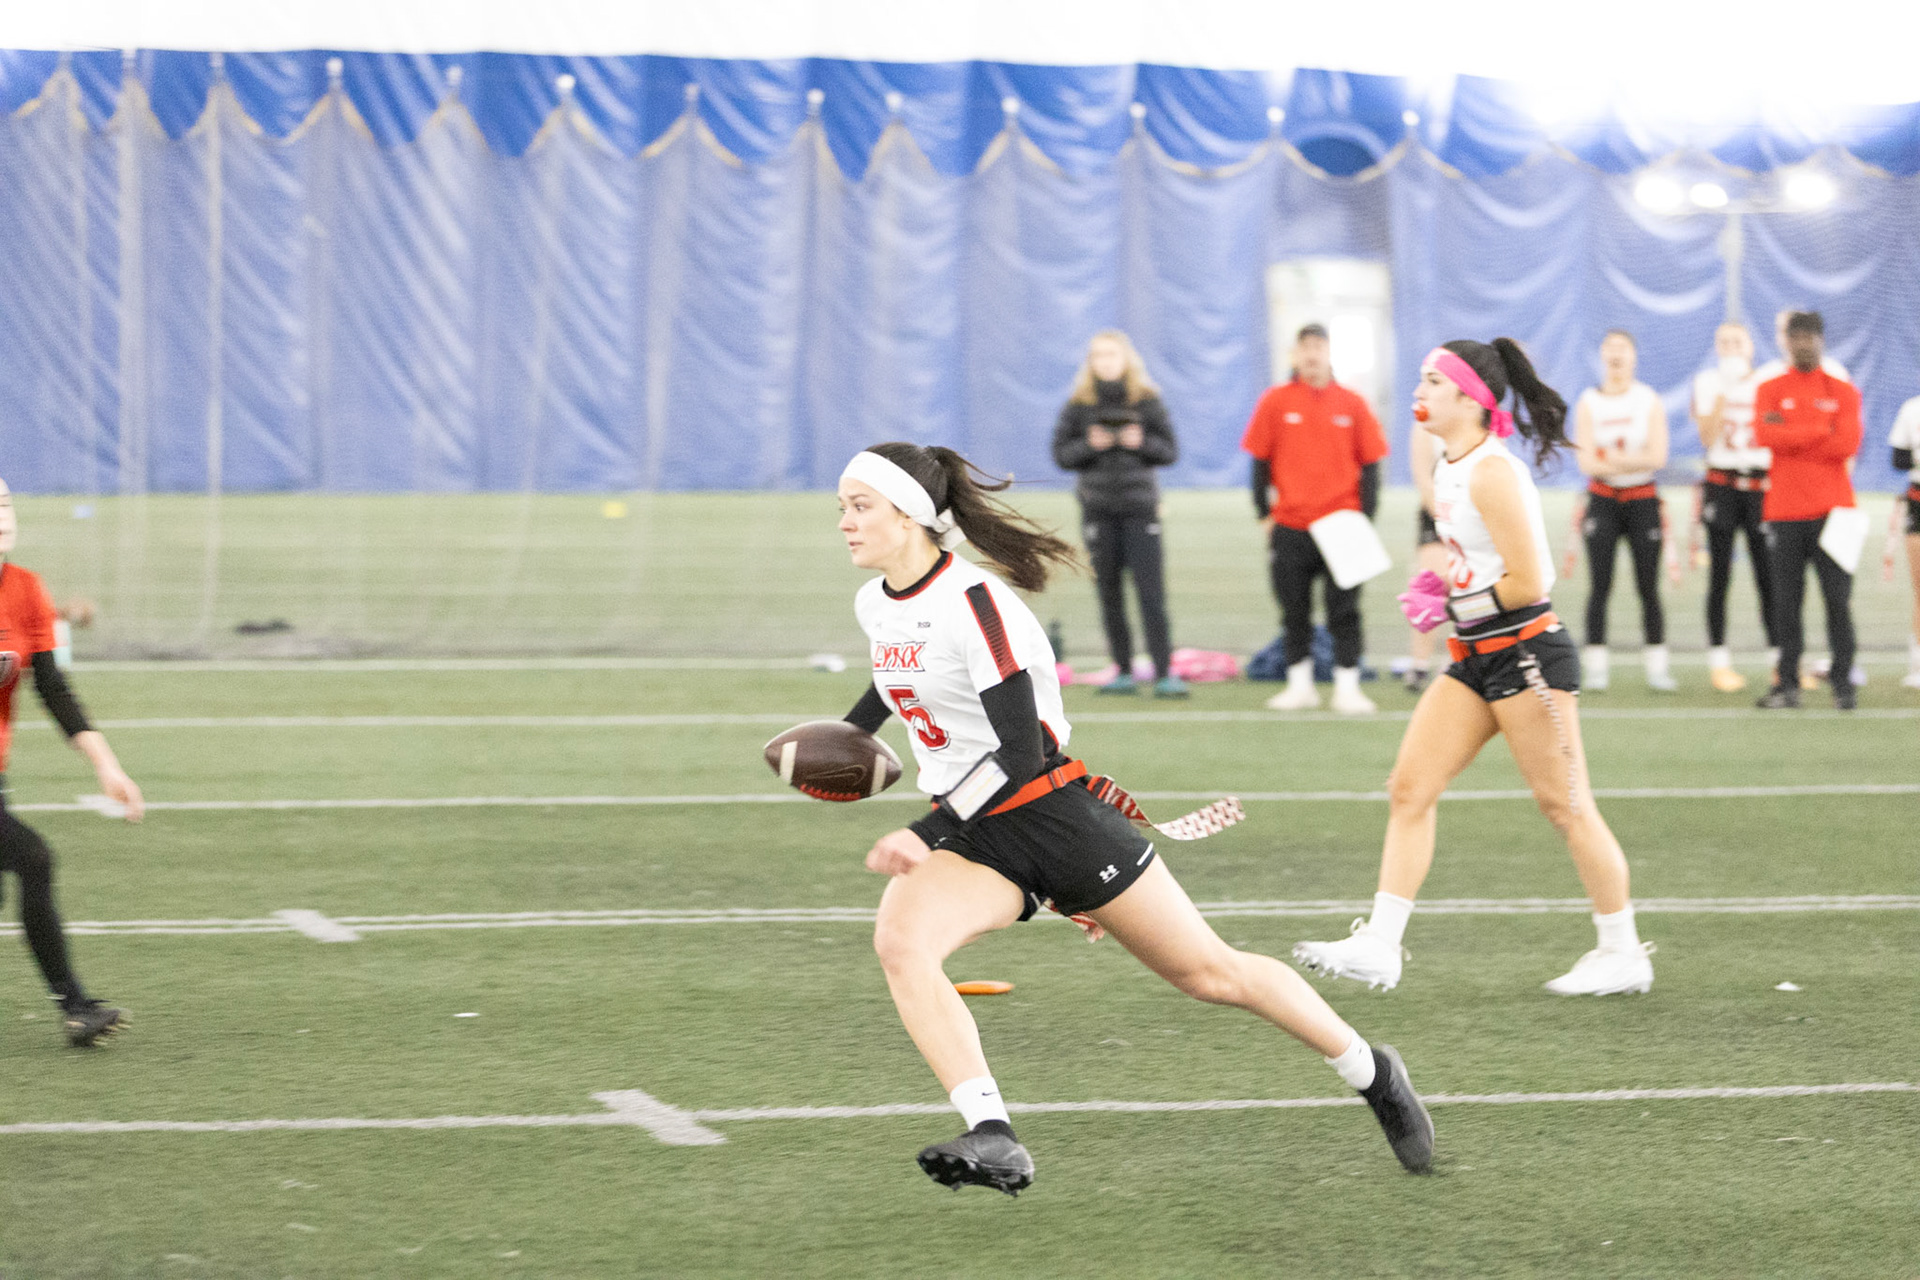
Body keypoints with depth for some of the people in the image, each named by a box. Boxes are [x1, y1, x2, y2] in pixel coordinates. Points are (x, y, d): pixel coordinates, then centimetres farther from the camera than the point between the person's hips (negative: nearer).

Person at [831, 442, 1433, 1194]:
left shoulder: (972, 604, -21)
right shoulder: (875, 605, 4)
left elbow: (1019, 752, -24)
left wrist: (925, 838, -26)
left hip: (1051, 814, -7)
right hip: (969, 830, 7)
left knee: (1209, 972, 5)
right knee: (899, 941, -25)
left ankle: (1373, 1075, 26)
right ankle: (992, 1138, -30)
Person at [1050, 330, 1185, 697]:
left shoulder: (1147, 400, 3)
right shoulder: (1079, 404, 6)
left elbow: (1170, 451, 5)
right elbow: (1061, 453, 5)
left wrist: (1142, 443, -14)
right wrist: (1090, 445, -13)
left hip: (1140, 505, -2)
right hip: (1098, 509, 2)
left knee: (1151, 591, -9)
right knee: (1109, 593, 3)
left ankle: (1164, 673, -11)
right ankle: (1124, 671, 11)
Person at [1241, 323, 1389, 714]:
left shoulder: (1351, 404, 2)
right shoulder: (1275, 402, 2)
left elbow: (1369, 463, 5)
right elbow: (1260, 461, 6)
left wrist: (1365, 517, -1)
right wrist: (1265, 514, 1)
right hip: (1290, 528, 1)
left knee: (1344, 612, -1)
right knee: (1294, 613, 6)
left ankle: (1347, 688, 3)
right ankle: (1300, 685, 15)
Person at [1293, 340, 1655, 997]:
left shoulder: (1493, 473, -18)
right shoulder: (1449, 467, 11)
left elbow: (1528, 584, -21)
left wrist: (1453, 604, -12)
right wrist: (1442, 583, 9)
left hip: (1525, 653, -10)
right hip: (1475, 659, 10)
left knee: (1564, 805, -1)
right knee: (1409, 788, 3)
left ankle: (1624, 954, 10)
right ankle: (1379, 946, 2)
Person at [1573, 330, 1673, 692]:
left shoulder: (1649, 400, 4)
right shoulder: (1589, 403, 3)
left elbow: (1657, 457, -7)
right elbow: (1587, 462, -6)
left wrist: (1612, 459, -12)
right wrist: (1634, 461, -10)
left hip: (1643, 500, 0)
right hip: (1602, 500, 0)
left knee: (1648, 587, -1)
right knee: (1600, 586, -4)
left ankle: (1657, 666, 4)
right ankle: (1596, 667, -1)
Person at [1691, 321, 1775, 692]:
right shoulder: (1708, 383, 4)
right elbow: (1708, 437, -8)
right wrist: (1723, 391, -13)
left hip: (1762, 485, 1)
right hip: (1722, 486, -1)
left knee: (1769, 575, -4)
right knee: (1720, 575, -1)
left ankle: (1780, 659, 2)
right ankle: (1719, 663, 3)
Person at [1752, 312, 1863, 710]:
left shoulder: (1843, 392, 7)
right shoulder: (1770, 390, 7)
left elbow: (1847, 445, -7)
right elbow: (1765, 436, -11)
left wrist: (1792, 436, -7)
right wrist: (1821, 431, -10)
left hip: (1833, 510, 0)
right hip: (1785, 511, 0)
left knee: (1839, 599, -4)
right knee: (1786, 601, 1)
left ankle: (1843, 682, 1)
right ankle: (1787, 684, 6)